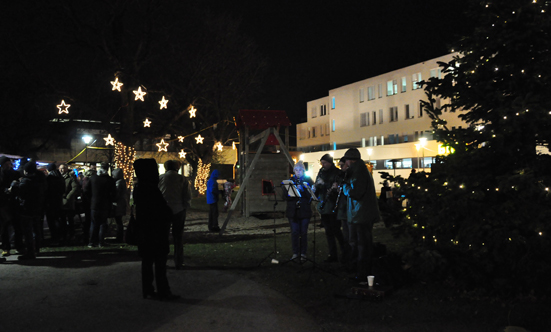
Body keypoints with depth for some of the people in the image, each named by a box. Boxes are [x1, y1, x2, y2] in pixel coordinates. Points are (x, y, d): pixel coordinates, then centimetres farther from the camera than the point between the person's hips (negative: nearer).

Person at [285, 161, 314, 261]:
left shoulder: (308, 180, 4)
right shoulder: (291, 180, 9)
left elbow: (311, 194, -7)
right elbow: (286, 195, 0)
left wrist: (302, 189, -21)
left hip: (305, 210, -1)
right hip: (293, 210, 1)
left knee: (303, 232, 3)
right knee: (294, 232, 1)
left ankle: (303, 253, 13)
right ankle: (295, 253, 10)